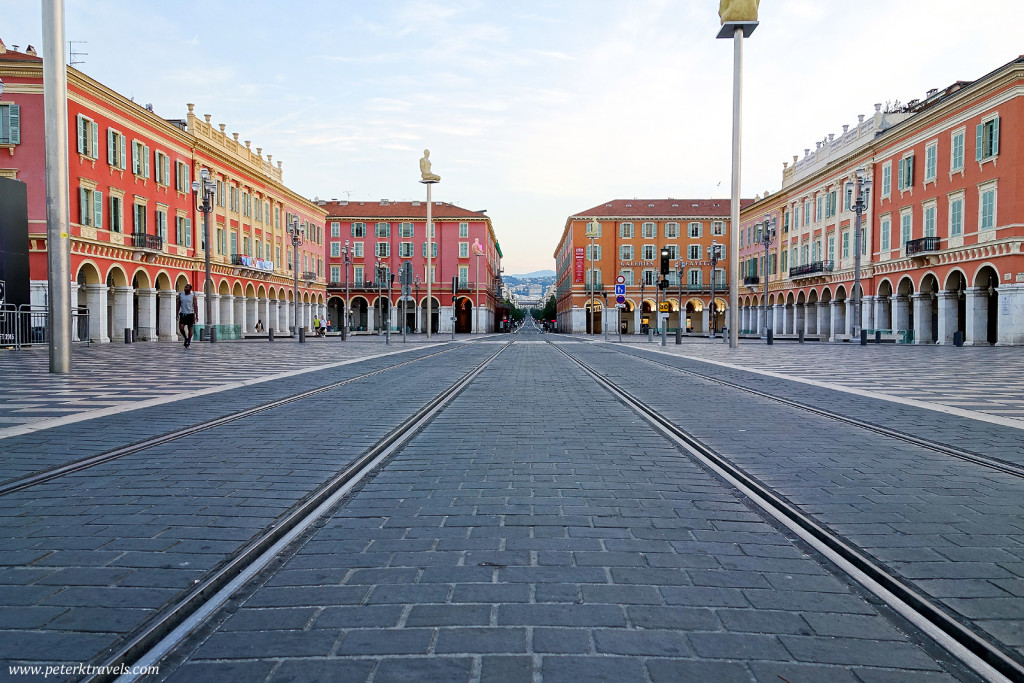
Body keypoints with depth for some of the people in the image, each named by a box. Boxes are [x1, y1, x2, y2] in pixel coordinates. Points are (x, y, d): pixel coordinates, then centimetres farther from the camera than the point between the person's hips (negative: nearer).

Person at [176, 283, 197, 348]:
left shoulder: (193, 296, -1)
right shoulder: (180, 295, 6)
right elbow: (178, 305, 10)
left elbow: (195, 306, -2)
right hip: (183, 314, 2)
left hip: (190, 314, -2)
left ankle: (189, 342, 15)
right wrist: (177, 314, 6)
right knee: (181, 328, -11)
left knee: (190, 329, 2)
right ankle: (186, 338, 13)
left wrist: (196, 315, -7)